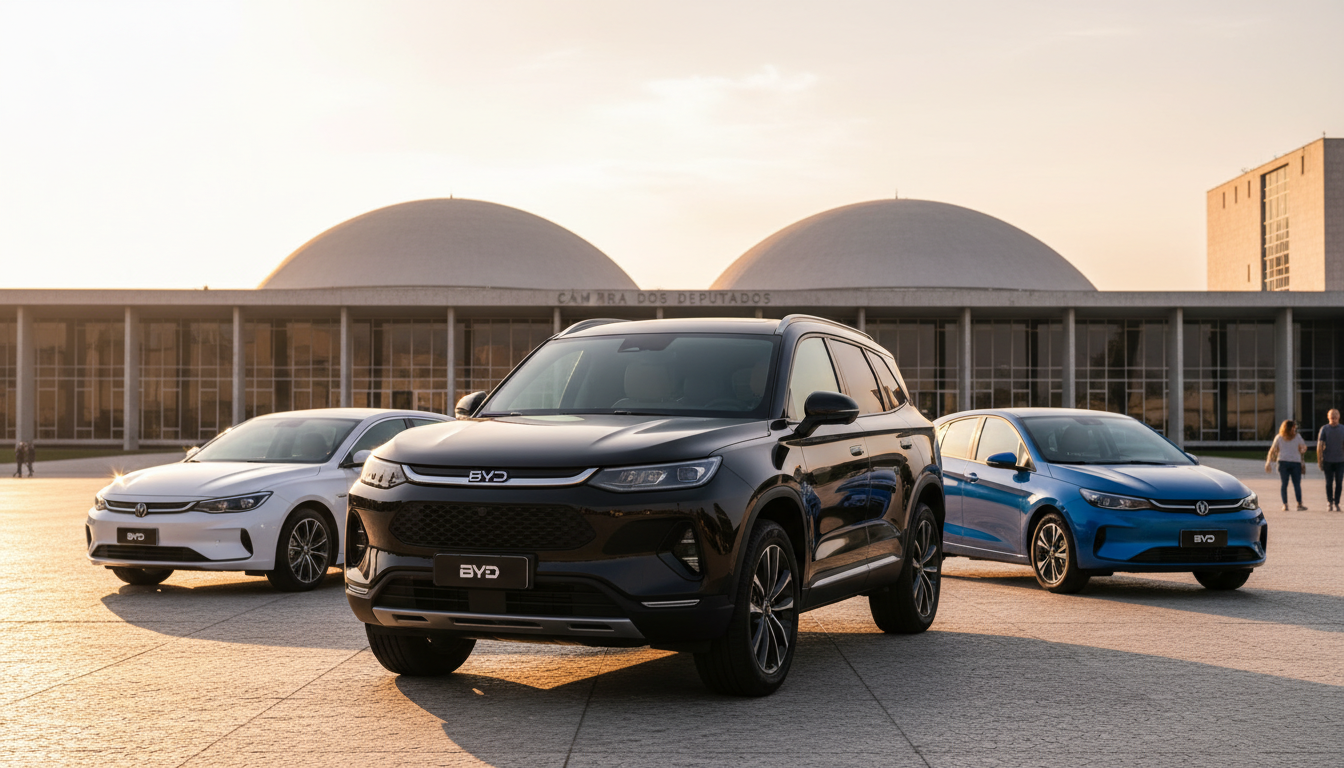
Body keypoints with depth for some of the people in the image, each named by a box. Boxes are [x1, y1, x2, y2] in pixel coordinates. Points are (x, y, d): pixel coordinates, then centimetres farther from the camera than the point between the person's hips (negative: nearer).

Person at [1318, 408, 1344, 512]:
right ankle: (1330, 502, 12)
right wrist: (1319, 460, -3)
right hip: (1328, 461, -1)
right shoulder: (1324, 429, 2)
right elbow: (1319, 446, 1)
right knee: (1329, 483, 1)